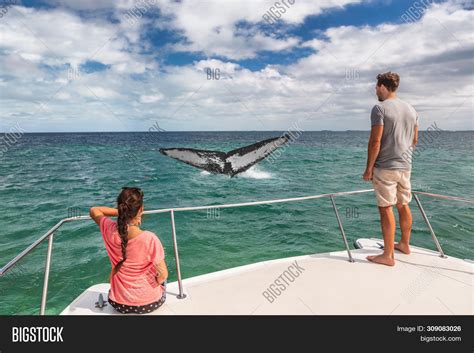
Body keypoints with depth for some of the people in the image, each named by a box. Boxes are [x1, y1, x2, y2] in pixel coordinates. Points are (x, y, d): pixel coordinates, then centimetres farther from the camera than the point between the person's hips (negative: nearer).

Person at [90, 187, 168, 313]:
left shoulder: (110, 230, -19)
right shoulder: (149, 239, -30)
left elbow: (94, 210, 4)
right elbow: (163, 275, -19)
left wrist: (120, 212, -1)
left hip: (119, 303, 3)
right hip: (149, 303, -3)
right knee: (162, 280, 31)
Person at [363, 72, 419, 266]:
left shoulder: (380, 108, -12)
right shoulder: (411, 109, 11)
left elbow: (375, 141, -17)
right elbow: (414, 140, 16)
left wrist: (369, 168, -11)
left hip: (385, 167, -7)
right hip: (405, 166, 8)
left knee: (386, 209, -3)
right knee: (403, 206, 17)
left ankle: (388, 255, 3)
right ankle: (404, 244, 33)